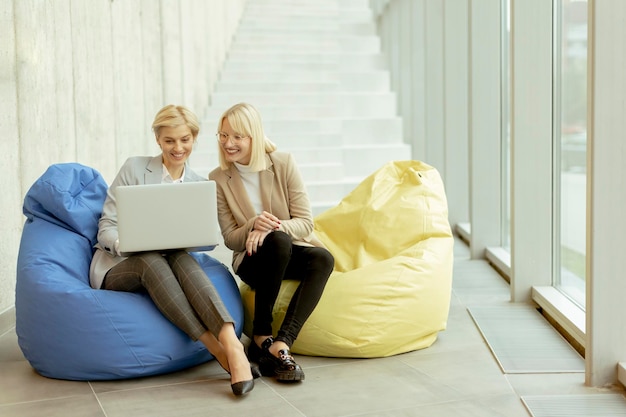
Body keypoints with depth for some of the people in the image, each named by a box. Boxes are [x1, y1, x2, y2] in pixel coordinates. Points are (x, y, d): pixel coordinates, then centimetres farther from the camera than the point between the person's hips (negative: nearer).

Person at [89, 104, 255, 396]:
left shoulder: (199, 185, 10)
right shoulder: (135, 168, -1)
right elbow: (107, 226, -3)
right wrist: (124, 244, -26)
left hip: (170, 262, 2)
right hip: (117, 267, -2)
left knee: (181, 258, -35)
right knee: (151, 259, -38)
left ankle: (231, 343, -55)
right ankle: (218, 350, -46)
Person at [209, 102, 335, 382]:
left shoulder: (284, 164, -5)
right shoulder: (218, 179, -3)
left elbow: (305, 222, -7)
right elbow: (230, 239, -1)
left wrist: (271, 227, -27)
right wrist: (253, 226, -24)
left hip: (292, 253, 1)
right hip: (253, 259, -1)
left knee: (323, 258, -33)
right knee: (278, 241, -36)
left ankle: (280, 344, -40)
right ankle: (262, 335, -26)